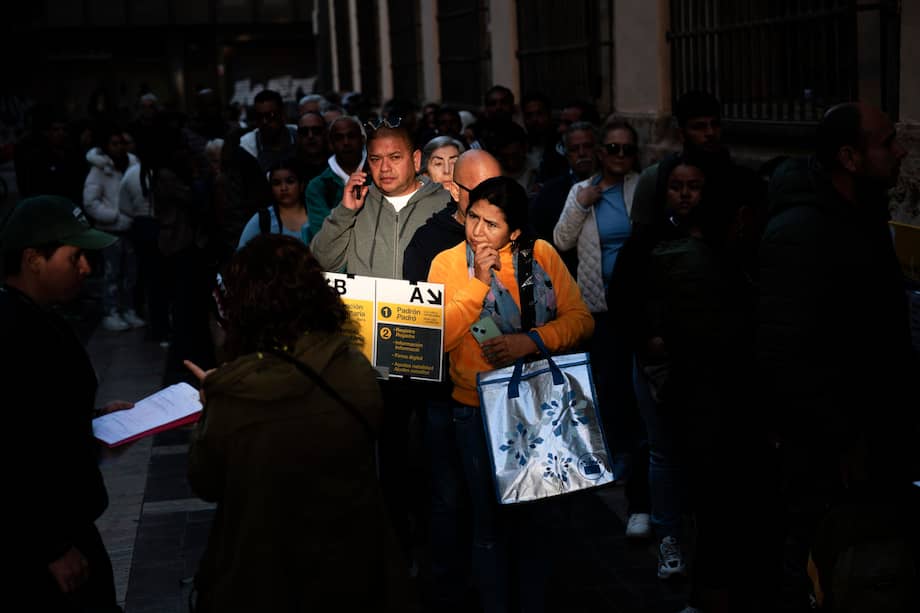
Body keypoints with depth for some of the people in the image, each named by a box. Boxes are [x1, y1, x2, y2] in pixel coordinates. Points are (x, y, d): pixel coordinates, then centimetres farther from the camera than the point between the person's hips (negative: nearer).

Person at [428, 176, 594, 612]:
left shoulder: (541, 255, -3)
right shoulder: (448, 263, -7)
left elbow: (580, 319, -4)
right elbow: (437, 338, -17)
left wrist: (532, 339, -20)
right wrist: (478, 281, -22)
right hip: (478, 409, -2)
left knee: (536, 517, 14)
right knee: (489, 522, 9)